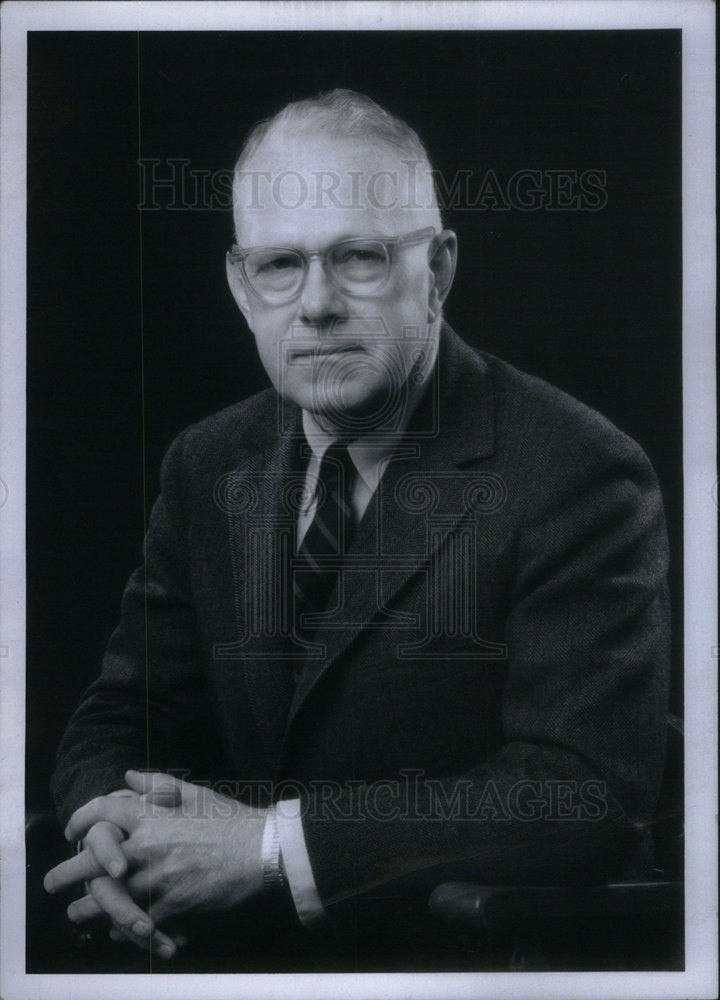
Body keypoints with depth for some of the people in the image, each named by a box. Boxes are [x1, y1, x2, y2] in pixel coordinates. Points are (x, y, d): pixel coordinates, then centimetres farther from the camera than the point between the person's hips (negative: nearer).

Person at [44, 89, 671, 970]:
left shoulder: (577, 476, -12)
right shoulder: (208, 465, 8)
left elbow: (586, 797, -20)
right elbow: (124, 717, 10)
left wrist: (273, 846, -22)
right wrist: (111, 818, -14)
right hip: (248, 955, 5)